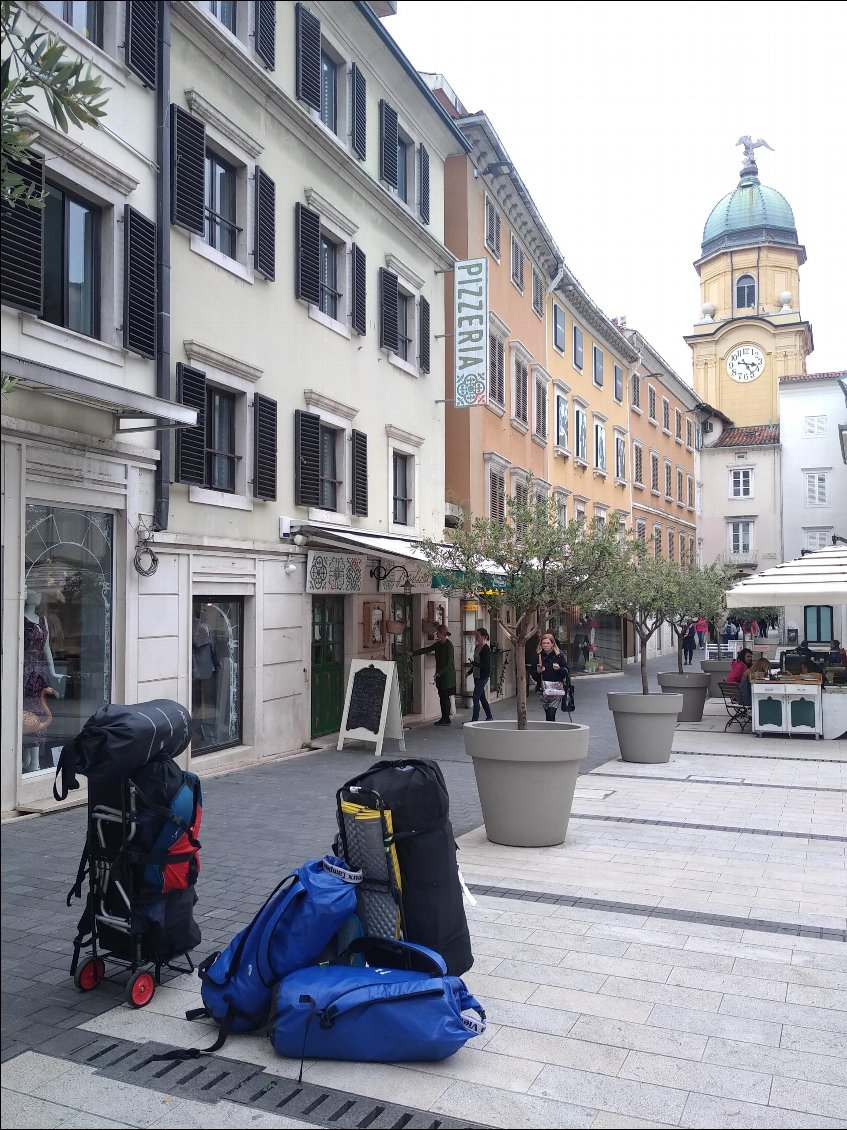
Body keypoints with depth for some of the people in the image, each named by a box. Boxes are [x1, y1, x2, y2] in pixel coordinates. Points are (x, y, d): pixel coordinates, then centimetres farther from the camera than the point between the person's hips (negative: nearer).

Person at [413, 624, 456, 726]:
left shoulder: (449, 645, -13)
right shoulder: (438, 644, 12)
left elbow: (449, 662, -15)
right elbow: (426, 650, 17)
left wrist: (439, 673, -15)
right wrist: (413, 653, 12)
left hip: (447, 675, -8)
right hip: (440, 675, 8)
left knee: (445, 697, -6)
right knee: (442, 697, 8)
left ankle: (446, 719, -2)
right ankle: (444, 718, 13)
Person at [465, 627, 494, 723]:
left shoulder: (486, 648, -16)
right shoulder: (477, 647, 12)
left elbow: (486, 665, -21)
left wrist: (473, 664, -30)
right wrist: (469, 672, 17)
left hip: (483, 676, -9)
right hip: (477, 676, 9)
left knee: (476, 698, -10)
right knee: (482, 697, 15)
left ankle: (475, 719, -6)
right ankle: (489, 717, 25)